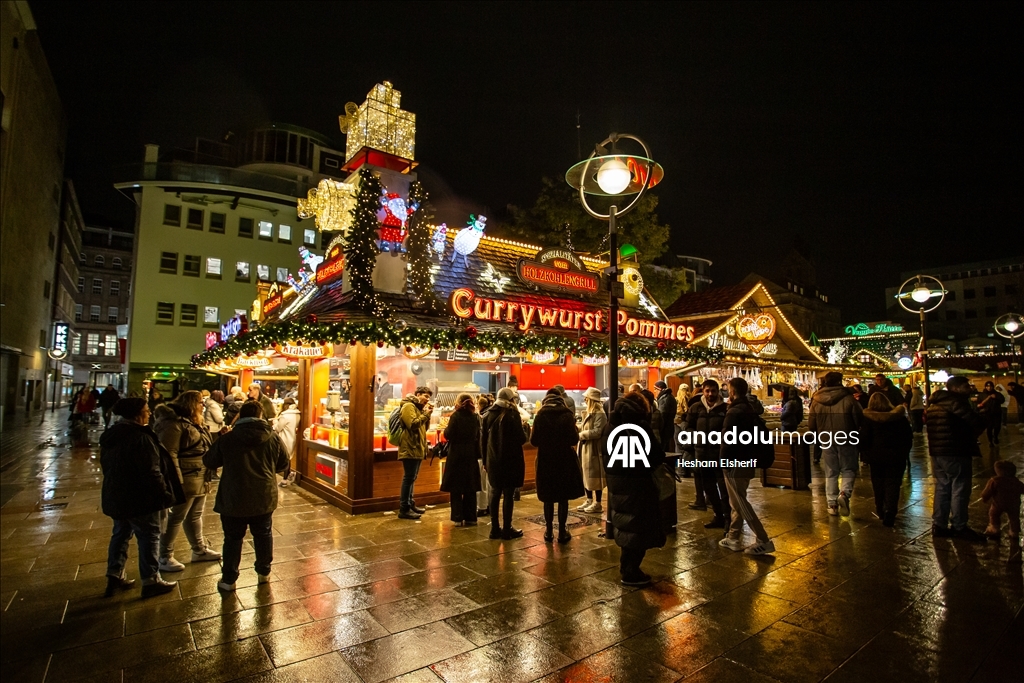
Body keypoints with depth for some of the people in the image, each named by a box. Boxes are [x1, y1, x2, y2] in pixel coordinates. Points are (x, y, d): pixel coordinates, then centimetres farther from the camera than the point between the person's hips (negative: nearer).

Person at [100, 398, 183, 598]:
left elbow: (107, 465, 17)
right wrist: (165, 494, -15)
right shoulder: (141, 438, -26)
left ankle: (115, 577, 29)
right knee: (149, 537, 3)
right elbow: (151, 472, -25)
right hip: (139, 498, -9)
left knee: (120, 534, 22)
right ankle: (151, 581, 12)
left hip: (116, 496, 9)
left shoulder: (109, 435, 5)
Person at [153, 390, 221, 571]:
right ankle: (165, 558, 16)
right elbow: (169, 454, -23)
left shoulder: (193, 422, 14)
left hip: (199, 479, 10)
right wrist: (176, 481, -25)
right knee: (176, 518, 2)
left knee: (195, 516, 19)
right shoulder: (174, 423, -18)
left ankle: (200, 550, 31)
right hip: (186, 480, -10)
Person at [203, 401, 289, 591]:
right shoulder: (272, 438, -8)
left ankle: (229, 579, 23)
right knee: (263, 535, 17)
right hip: (264, 499, 2)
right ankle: (264, 573, 30)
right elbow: (283, 463, 2)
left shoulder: (227, 439, -12)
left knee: (233, 539, 13)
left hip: (234, 500, -1)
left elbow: (209, 461, 2)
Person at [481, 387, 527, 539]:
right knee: (508, 494, 3)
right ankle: (507, 529, 8)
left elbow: (483, 439, 9)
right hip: (510, 460, -5)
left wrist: (486, 459, 16)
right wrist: (524, 427, 7)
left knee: (495, 493, 12)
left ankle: (495, 528, 16)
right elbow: (522, 439, -11)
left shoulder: (489, 415, 7)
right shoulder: (512, 414, -10)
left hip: (493, 460, 5)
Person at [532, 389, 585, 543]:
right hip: (565, 461, -1)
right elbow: (574, 439, -10)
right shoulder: (567, 415, -7)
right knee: (563, 497, 9)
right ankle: (562, 532, 14)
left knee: (548, 498, 12)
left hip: (545, 461, 1)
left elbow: (533, 440, -3)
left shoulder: (540, 416, -4)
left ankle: (549, 531, 19)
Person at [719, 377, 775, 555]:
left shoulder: (734, 412, -18)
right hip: (747, 461, 10)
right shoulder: (749, 409, 12)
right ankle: (733, 538, 22)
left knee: (741, 504, -3)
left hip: (735, 463, -10)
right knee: (737, 503, 15)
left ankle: (764, 541, -1)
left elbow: (727, 440, -19)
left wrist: (723, 462, -9)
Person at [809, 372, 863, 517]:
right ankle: (845, 493, -11)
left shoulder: (816, 400, -4)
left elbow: (811, 425, 0)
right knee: (848, 470, 13)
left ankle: (832, 504, 13)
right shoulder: (848, 398, -12)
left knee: (831, 473, 13)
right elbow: (859, 420, -9)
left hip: (826, 441, 3)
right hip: (846, 440, -2)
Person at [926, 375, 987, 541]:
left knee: (942, 487, 14)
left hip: (936, 452, 8)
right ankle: (960, 527, 8)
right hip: (956, 452, -8)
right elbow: (978, 422, -20)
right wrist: (973, 434, 0)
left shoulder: (934, 403, 13)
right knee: (960, 489, 1)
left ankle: (939, 525, 18)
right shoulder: (955, 401, -14)